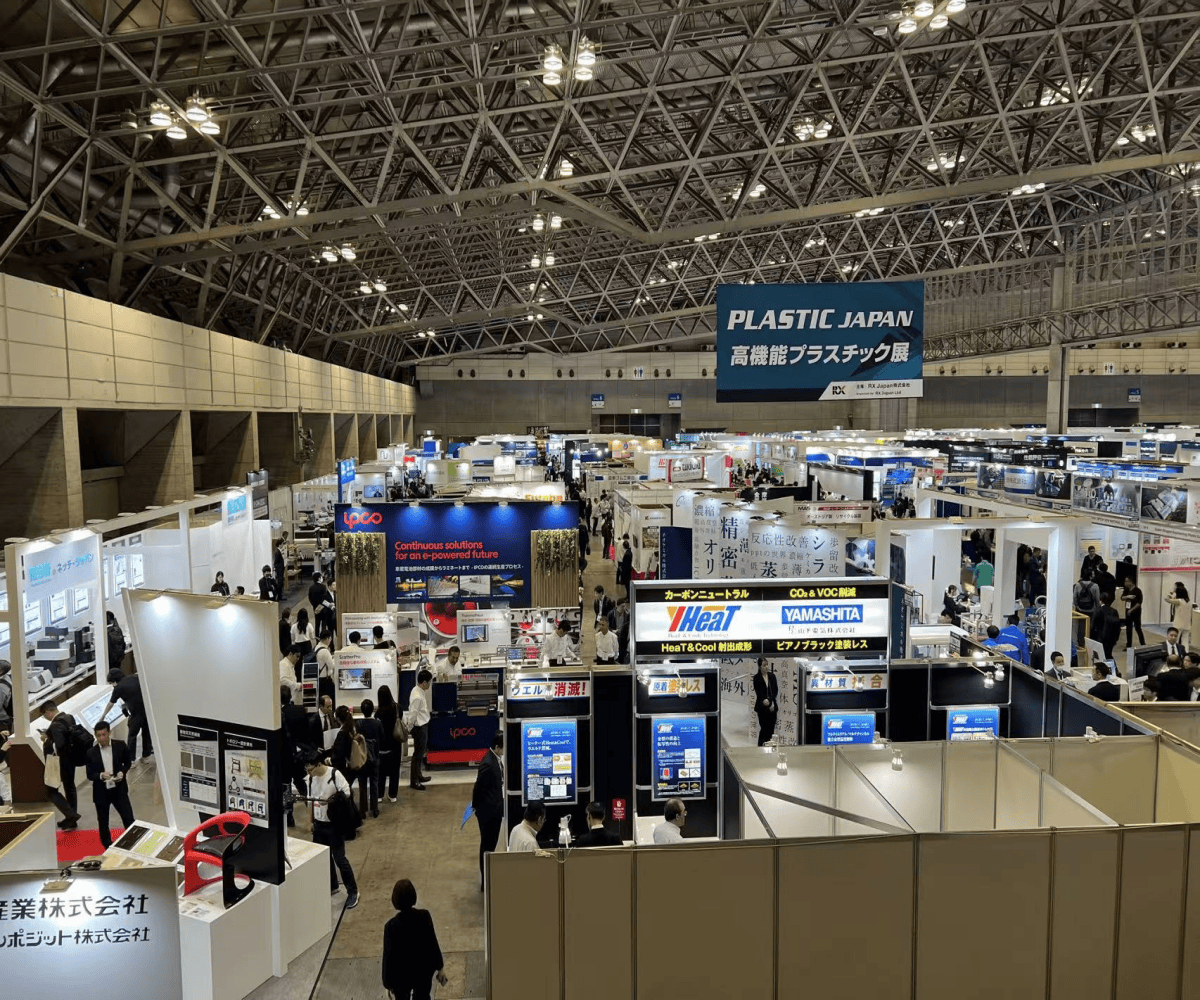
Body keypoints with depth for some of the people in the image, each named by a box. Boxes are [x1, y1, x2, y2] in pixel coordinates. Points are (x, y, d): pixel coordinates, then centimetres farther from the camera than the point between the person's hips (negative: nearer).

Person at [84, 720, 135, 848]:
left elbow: (127, 762, 7)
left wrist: (122, 772, -12)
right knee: (103, 822, 14)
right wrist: (101, 775, -24)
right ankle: (108, 847, 33)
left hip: (119, 789, 0)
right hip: (101, 792, 1)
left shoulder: (120, 746, -7)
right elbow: (89, 775, -3)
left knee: (129, 818, -1)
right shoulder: (91, 753, -8)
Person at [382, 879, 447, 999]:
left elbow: (389, 956, -17)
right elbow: (433, 944, -9)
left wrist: (387, 982, -1)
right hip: (424, 971, 2)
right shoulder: (424, 916, -20)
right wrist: (439, 968, 6)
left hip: (402, 976, -2)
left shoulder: (391, 926, -28)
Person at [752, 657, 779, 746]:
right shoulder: (757, 678, -5)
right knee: (764, 728, -4)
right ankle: (761, 746, 5)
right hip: (762, 708, -3)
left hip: (772, 707, 3)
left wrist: (770, 701, -10)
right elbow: (758, 692, -9)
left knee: (771, 729, 3)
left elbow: (775, 690, 3)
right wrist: (764, 701, -24)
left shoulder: (772, 676, 5)